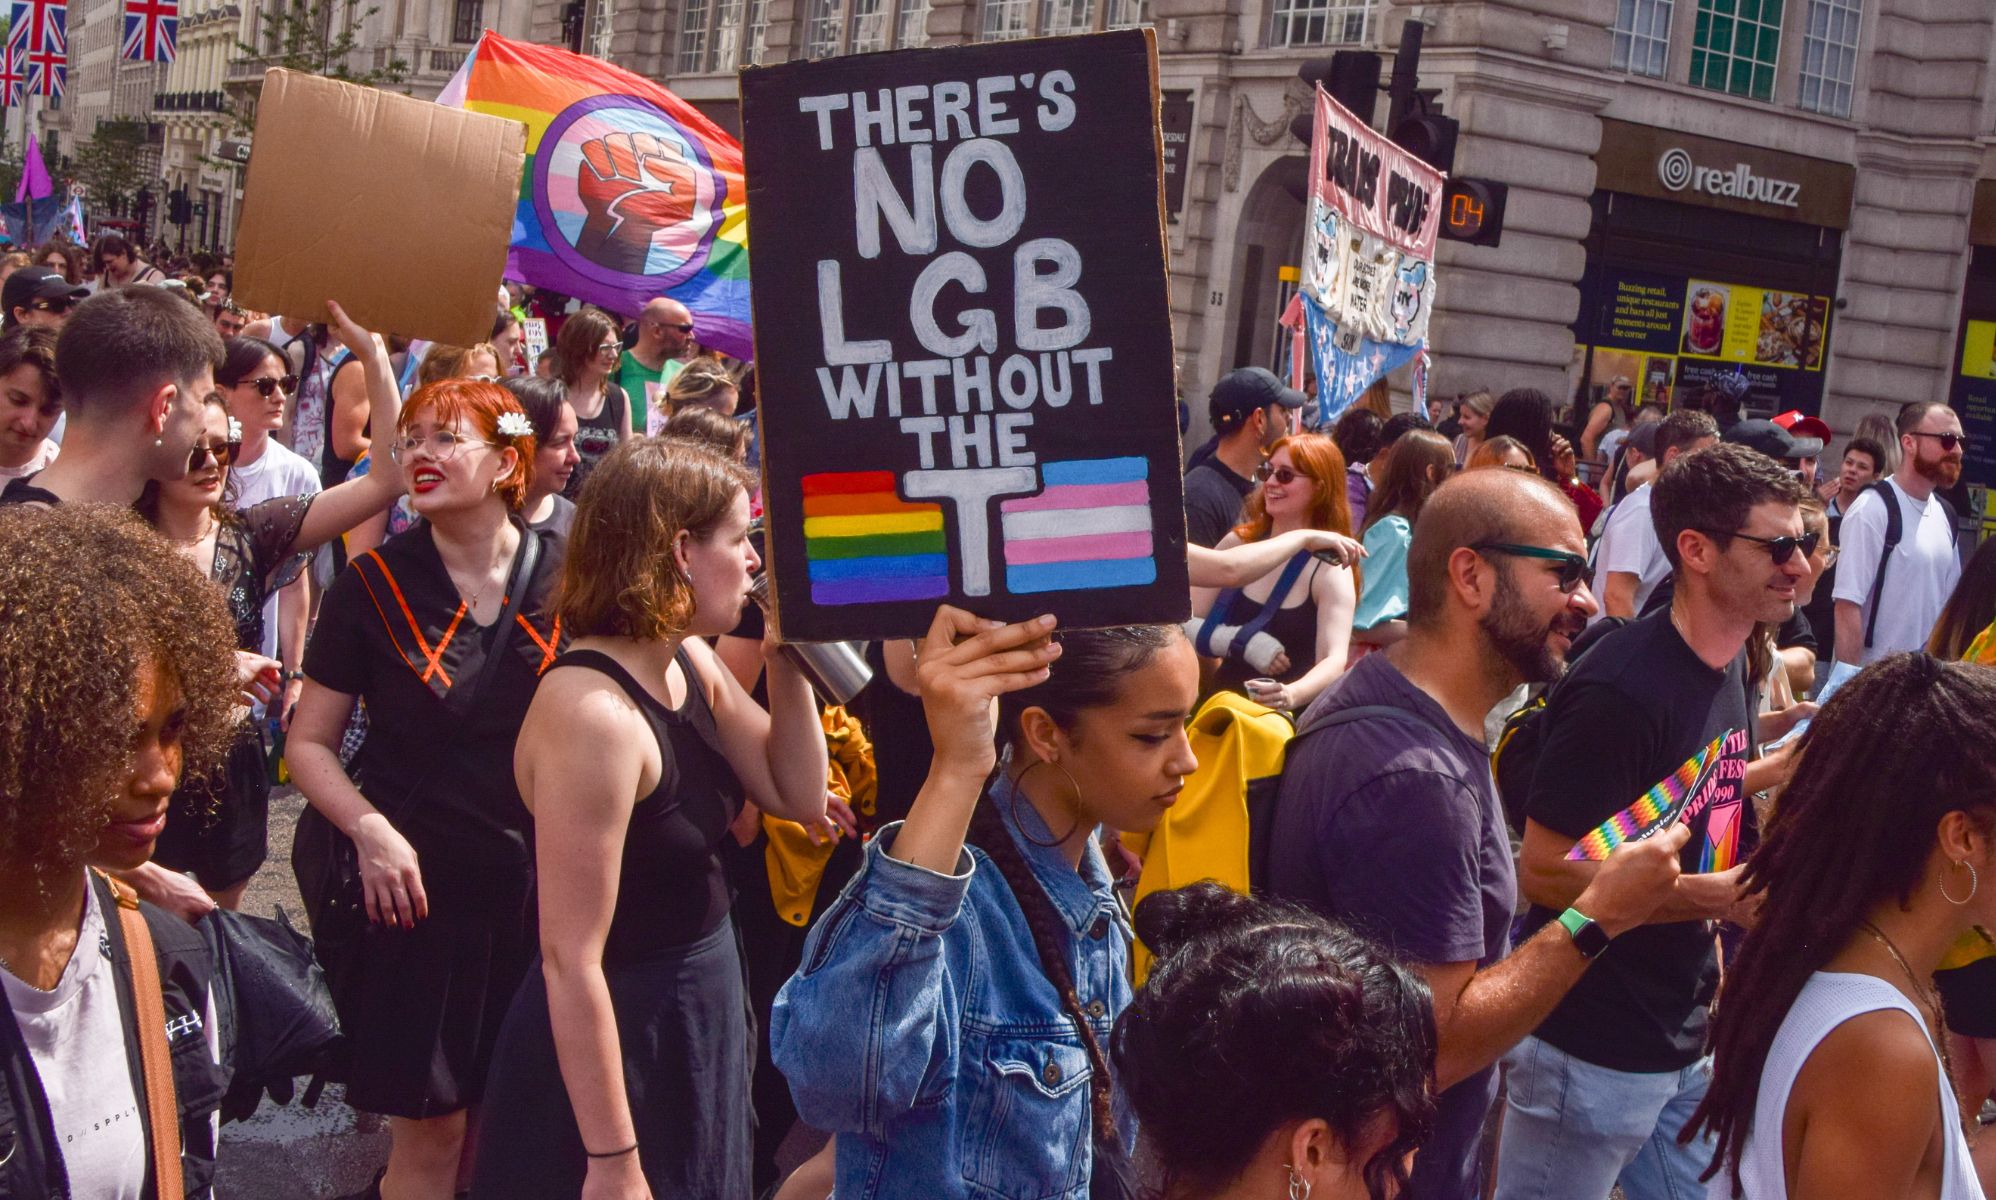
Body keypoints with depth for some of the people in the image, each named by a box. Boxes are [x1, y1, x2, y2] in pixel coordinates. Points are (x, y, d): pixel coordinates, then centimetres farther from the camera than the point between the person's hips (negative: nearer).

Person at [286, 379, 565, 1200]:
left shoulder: (565, 579, -2)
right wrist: (370, 829, -16)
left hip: (537, 884, 2)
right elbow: (309, 742, 0)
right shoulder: (375, 584, -3)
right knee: (428, 1130, 3)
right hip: (419, 885, -1)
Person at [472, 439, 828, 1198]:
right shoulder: (593, 711, -27)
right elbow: (571, 961, -26)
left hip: (698, 1025, 9)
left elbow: (800, 797, 8)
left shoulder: (690, 663, 0)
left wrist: (785, 655, -5)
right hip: (615, 1048, -9)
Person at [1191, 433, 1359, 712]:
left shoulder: (1330, 568, -6)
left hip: (1293, 720, -2)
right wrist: (1242, 640, -14)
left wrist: (1292, 695, -36)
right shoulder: (1238, 544, 3)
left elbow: (1335, 660, -18)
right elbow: (1183, 626, 3)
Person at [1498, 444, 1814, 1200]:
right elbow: (1544, 873, -22)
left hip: (1686, 1044, 9)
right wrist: (1718, 895, -24)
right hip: (1591, 1054, -8)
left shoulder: (1728, 667, 5)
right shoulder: (1621, 691, -24)